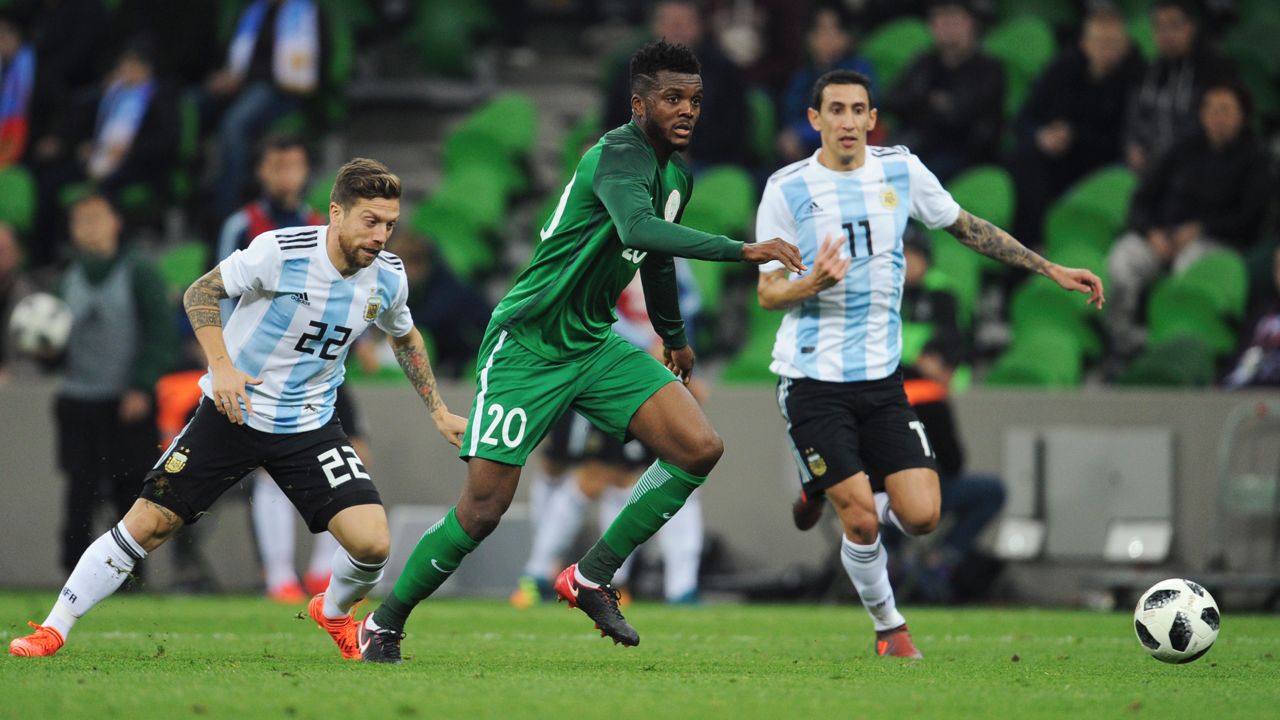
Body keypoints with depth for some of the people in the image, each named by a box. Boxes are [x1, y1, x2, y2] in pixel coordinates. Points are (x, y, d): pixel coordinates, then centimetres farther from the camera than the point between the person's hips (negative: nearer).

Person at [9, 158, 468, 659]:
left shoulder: (387, 276, -5)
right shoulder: (281, 251, -20)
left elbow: (405, 337, 18)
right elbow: (200, 294, -9)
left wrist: (439, 412, 17)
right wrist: (222, 365, -21)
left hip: (310, 426, 3)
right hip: (233, 411, -3)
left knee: (371, 543, -14)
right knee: (147, 524, -7)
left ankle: (334, 612, 21)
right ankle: (54, 628, 8)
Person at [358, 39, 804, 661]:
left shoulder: (677, 175, 8)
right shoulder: (618, 155, -21)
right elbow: (638, 229, -42)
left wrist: (675, 339, 41)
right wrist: (743, 251, -47)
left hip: (594, 345, 8)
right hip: (525, 346, -8)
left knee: (700, 448, -10)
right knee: (483, 510, -8)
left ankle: (591, 578, 1)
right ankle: (383, 625, 13)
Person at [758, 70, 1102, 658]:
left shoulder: (901, 172, 3)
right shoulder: (786, 190, -7)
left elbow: (967, 228, 16)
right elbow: (767, 294, -4)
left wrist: (1052, 271, 14)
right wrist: (812, 285, -27)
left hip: (881, 378, 4)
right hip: (812, 381, -4)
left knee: (920, 516, -7)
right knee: (862, 522, -9)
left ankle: (830, 496, 24)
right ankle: (888, 625, 18)